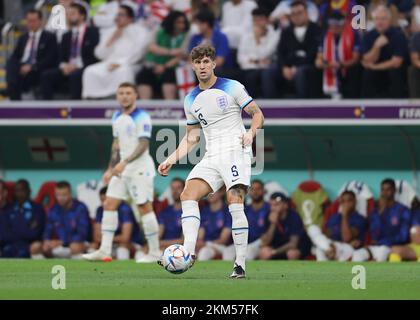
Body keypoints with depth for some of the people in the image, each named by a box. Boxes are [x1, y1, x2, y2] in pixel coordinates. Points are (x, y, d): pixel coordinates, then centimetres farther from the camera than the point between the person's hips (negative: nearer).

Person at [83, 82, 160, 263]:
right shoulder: (117, 117, 12)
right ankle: (105, 251, 0)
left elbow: (143, 145, -19)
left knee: (145, 208, -6)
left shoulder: (141, 117, -12)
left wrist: (125, 162, -27)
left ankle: (154, 253, 2)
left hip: (140, 169, -8)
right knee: (109, 205, 0)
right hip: (122, 169, 8)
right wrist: (110, 169, 16)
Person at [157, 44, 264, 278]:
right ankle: (189, 252, -21)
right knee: (188, 195, -14)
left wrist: (251, 133, -16)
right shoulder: (191, 100, 15)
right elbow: (192, 138, 22)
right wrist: (172, 160, 12)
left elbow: (257, 114, 3)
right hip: (211, 158, 5)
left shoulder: (232, 88, 0)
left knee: (235, 204, -17)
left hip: (236, 152, -5)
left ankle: (240, 264, -13)